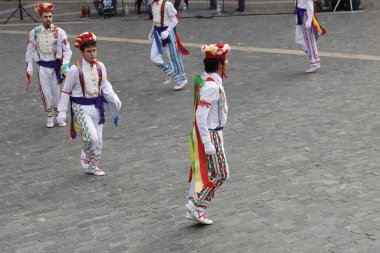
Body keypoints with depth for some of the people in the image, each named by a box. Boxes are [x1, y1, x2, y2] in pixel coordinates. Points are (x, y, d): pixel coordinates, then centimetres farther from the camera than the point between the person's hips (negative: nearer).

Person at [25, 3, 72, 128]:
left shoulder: (59, 32, -6)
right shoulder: (34, 33, -1)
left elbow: (67, 50, -3)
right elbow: (30, 52, 6)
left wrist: (65, 65, -16)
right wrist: (29, 70, 4)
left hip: (57, 66, -1)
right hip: (42, 67, 1)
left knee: (58, 91, 6)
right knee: (46, 93, 4)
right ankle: (49, 117, 20)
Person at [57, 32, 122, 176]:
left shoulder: (100, 66, -1)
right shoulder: (75, 70, -14)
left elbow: (105, 85, 11)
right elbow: (66, 91, -6)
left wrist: (114, 99, -4)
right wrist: (62, 111, -6)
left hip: (96, 106, 5)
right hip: (81, 107, -5)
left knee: (98, 140, 10)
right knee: (91, 137, -20)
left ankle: (92, 166, 29)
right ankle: (85, 157, 12)